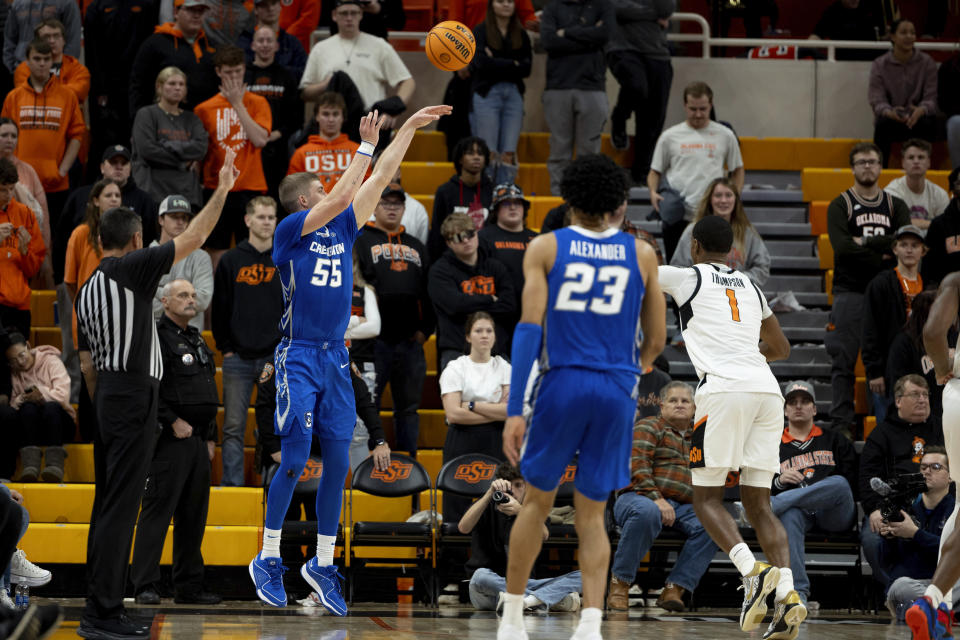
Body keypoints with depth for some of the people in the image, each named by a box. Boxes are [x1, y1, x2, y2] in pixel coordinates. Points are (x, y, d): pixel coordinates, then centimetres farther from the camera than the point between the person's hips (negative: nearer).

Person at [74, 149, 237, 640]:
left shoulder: (88, 289, 16)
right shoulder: (132, 269, -8)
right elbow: (194, 238, -9)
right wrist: (222, 190, 0)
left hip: (107, 396, 9)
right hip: (134, 393, -9)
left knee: (109, 504, 11)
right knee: (120, 506, -10)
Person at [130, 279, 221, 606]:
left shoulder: (196, 340, 21)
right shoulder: (156, 337, -7)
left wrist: (210, 436, 20)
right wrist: (172, 421, -18)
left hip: (197, 441, 9)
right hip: (169, 441, -9)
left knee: (193, 516, 10)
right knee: (158, 510, -11)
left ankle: (189, 587, 15)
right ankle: (145, 586, -12)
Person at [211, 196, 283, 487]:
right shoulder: (230, 261, 6)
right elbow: (219, 308, 6)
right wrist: (225, 347, 1)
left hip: (276, 357, 0)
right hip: (238, 358, 0)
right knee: (234, 427, -2)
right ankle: (231, 483, 2)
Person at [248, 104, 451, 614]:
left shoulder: (342, 228, 12)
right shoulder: (290, 229, -6)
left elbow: (380, 179, 14)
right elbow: (342, 196, -16)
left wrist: (409, 127, 13)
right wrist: (366, 145, -10)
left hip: (335, 358, 6)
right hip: (299, 357, -6)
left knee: (337, 462, 3)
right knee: (294, 461, -9)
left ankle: (323, 564, 10)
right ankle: (267, 561, 3)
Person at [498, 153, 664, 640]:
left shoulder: (545, 248, 2)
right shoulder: (641, 255, 8)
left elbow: (529, 328, -7)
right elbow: (656, 340, 13)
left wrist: (514, 410, -9)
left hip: (563, 382, -1)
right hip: (617, 390, 1)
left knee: (537, 501, 16)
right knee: (591, 514, 8)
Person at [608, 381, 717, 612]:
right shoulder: (648, 428, 8)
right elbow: (637, 465, -8)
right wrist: (656, 498, -21)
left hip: (683, 507, 5)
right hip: (640, 496, -5)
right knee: (647, 512, -41)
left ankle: (675, 589, -28)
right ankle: (619, 583, -27)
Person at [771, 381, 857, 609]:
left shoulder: (834, 441, 27)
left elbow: (852, 480, 12)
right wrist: (779, 481, -4)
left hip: (835, 515, 0)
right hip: (799, 513, 0)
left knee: (839, 483, -35)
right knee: (789, 515, -39)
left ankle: (772, 506, -45)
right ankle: (798, 591, -49)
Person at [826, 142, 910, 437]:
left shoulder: (895, 206, 13)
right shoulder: (840, 206, 3)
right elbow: (842, 247, -12)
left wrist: (866, 242, -13)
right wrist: (882, 257, -13)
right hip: (850, 291, -2)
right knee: (844, 360, -5)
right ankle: (841, 423, -3)